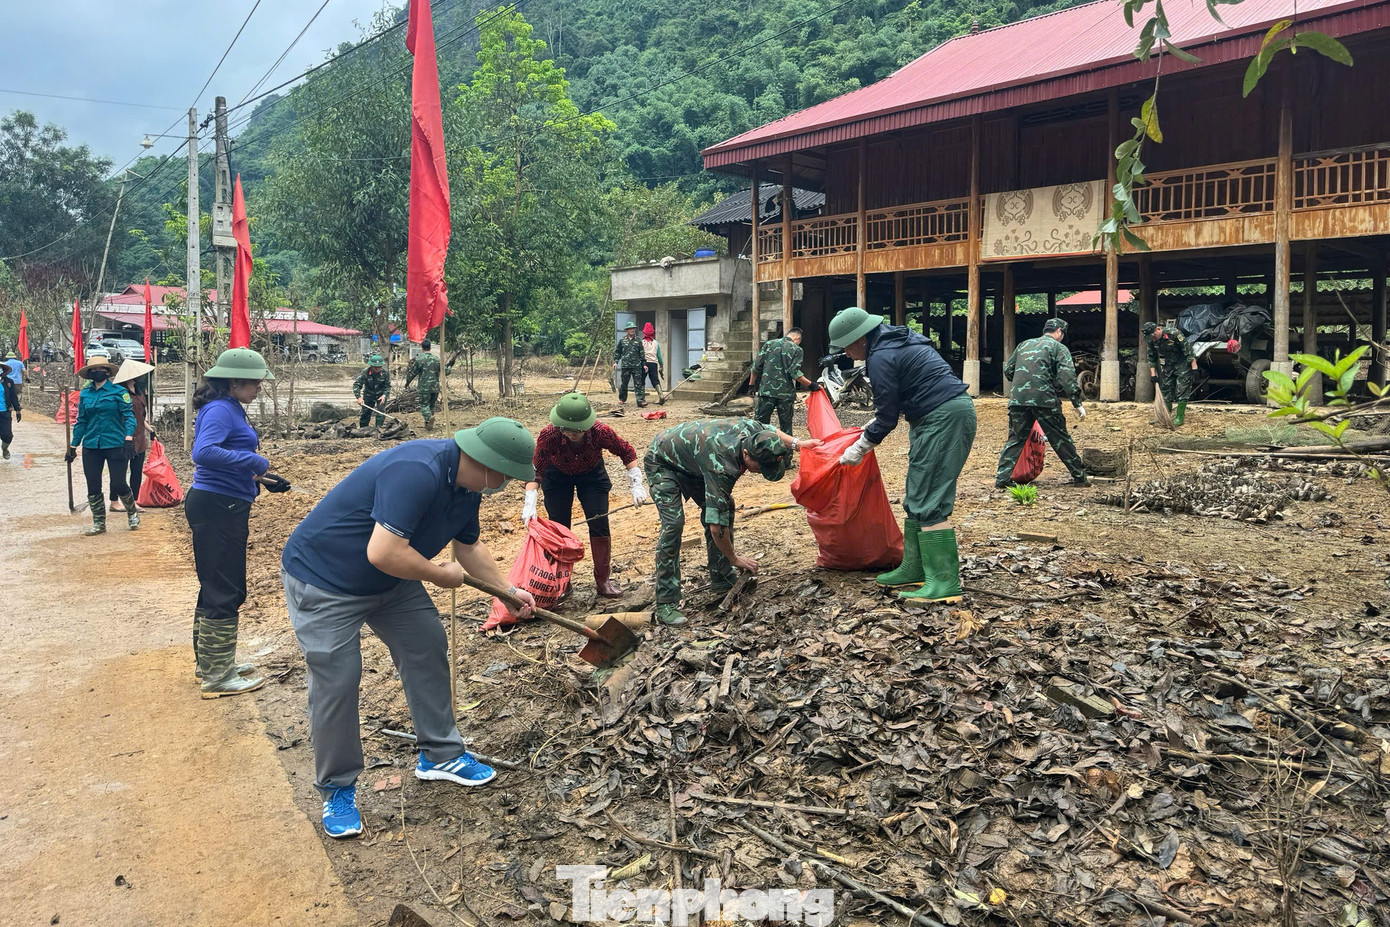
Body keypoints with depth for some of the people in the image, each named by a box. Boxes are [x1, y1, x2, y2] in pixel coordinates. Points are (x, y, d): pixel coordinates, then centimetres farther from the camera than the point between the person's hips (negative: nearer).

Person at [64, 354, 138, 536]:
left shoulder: (119, 391, -4)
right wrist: (73, 446, 14)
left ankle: (132, 514, 23)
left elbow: (129, 415, -10)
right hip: (91, 447, 5)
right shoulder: (84, 394, 9)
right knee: (93, 487, 6)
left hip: (115, 445, -4)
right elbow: (81, 421, 15)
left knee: (118, 484, -3)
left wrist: (129, 437, -24)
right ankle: (99, 524, 19)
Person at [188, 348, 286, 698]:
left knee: (216, 587, 19)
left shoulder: (231, 410, 15)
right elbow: (203, 452, -32)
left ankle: (209, 661, 33)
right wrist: (255, 462, -29)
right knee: (225, 591, -3)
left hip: (225, 509, 11)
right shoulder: (220, 410, -16)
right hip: (217, 508, -11)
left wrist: (259, 477, 14)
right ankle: (217, 676, 5)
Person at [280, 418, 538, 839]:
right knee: (337, 682, -6)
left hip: (391, 581, 9)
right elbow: (383, 553, -40)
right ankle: (337, 788, 13)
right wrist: (443, 575, -24)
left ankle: (439, 754, 23)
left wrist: (508, 591, 16)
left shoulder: (467, 486, -3)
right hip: (323, 579, -9)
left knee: (428, 647, 8)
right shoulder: (417, 471, -35)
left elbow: (470, 546, 15)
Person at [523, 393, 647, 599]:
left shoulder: (600, 432, -35)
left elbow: (627, 452, -18)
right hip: (557, 476, 0)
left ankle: (603, 580, 5)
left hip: (592, 474, 0)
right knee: (559, 527, -4)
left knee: (599, 524, -8)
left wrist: (636, 485, -21)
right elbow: (535, 470, -28)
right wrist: (530, 504, -39)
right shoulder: (548, 435, -37)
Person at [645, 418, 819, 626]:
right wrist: (735, 559, -24)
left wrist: (797, 443, -6)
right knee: (673, 522, -23)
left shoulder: (750, 429, -21)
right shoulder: (722, 467, -42)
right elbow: (717, 526, -38)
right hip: (661, 462, -8)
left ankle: (722, 581, 11)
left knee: (724, 506, 0)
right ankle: (666, 605, -19)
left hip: (690, 459, 9)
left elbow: (771, 431, 8)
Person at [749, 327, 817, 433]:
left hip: (766, 390, 2)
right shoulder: (796, 349, -1)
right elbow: (794, 372, -12)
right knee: (786, 425, 9)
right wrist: (811, 385, -6)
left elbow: (757, 366, 6)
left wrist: (751, 384, 15)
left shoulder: (769, 344, 8)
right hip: (786, 393, -2)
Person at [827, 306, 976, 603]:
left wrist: (859, 449, 4)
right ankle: (914, 570, 20)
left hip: (944, 418, -11)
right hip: (951, 412, 11)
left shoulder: (880, 358, -14)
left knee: (928, 501, -10)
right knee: (915, 498, 14)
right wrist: (874, 427, 28)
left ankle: (944, 583, -10)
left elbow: (887, 418, -9)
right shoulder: (899, 341, 16)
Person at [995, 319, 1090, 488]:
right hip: (1044, 399, -4)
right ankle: (1079, 477, 15)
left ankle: (1001, 479, 4)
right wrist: (1078, 403, -8)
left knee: (1015, 439, 12)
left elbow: (1008, 370, 22)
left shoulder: (1024, 344, 21)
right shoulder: (1058, 348, 6)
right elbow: (1067, 377, -6)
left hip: (1018, 399, 4)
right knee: (1060, 439, 7)